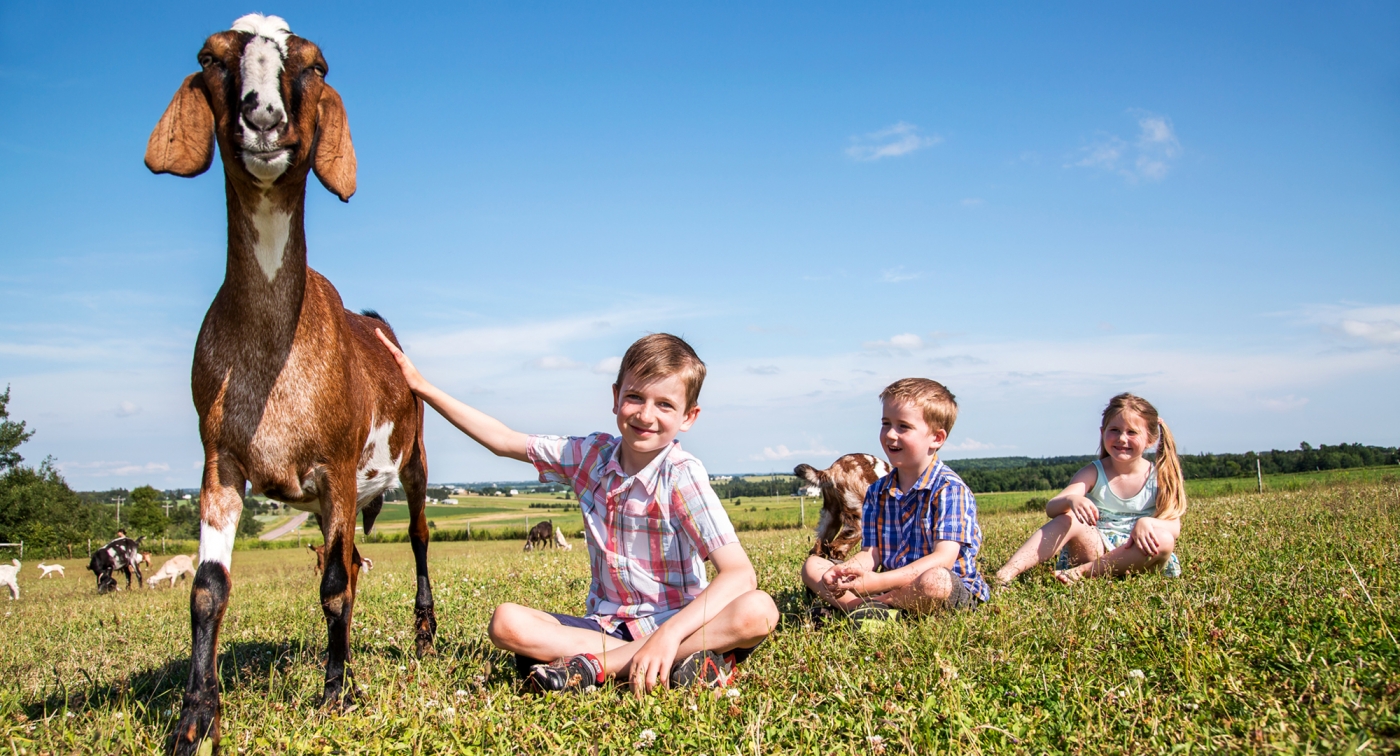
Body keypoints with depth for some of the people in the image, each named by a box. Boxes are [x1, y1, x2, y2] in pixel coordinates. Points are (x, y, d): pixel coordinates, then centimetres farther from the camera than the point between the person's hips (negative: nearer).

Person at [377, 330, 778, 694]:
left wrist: (668, 634, -38)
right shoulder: (591, 455, 1)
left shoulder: (681, 476, -15)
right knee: (506, 622, -21)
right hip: (606, 625, 5)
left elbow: (740, 574, -26)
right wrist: (422, 386, 9)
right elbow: (504, 440, 11)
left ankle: (597, 665, -32)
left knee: (758, 610, -33)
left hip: (676, 621, -4)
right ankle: (681, 664, -27)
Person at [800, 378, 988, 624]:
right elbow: (871, 553, 3)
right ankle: (880, 610, -23)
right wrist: (844, 572, -22)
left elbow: (944, 558, -23)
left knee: (934, 580, -41)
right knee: (812, 566, -3)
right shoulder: (877, 492, 8)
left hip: (955, 589, -6)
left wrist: (880, 582, -34)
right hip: (892, 585, 6)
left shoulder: (950, 489, -13)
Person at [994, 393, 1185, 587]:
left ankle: (1082, 571, -30)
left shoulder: (1160, 477, -2)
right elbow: (1051, 509, -17)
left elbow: (1174, 527, -11)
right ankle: (1006, 573, -43)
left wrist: (1147, 522, -33)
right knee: (1068, 519, -28)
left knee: (1164, 540, -31)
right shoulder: (1093, 473, -3)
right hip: (1096, 547, 0)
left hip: (1136, 556, 0)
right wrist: (1070, 500, -41)